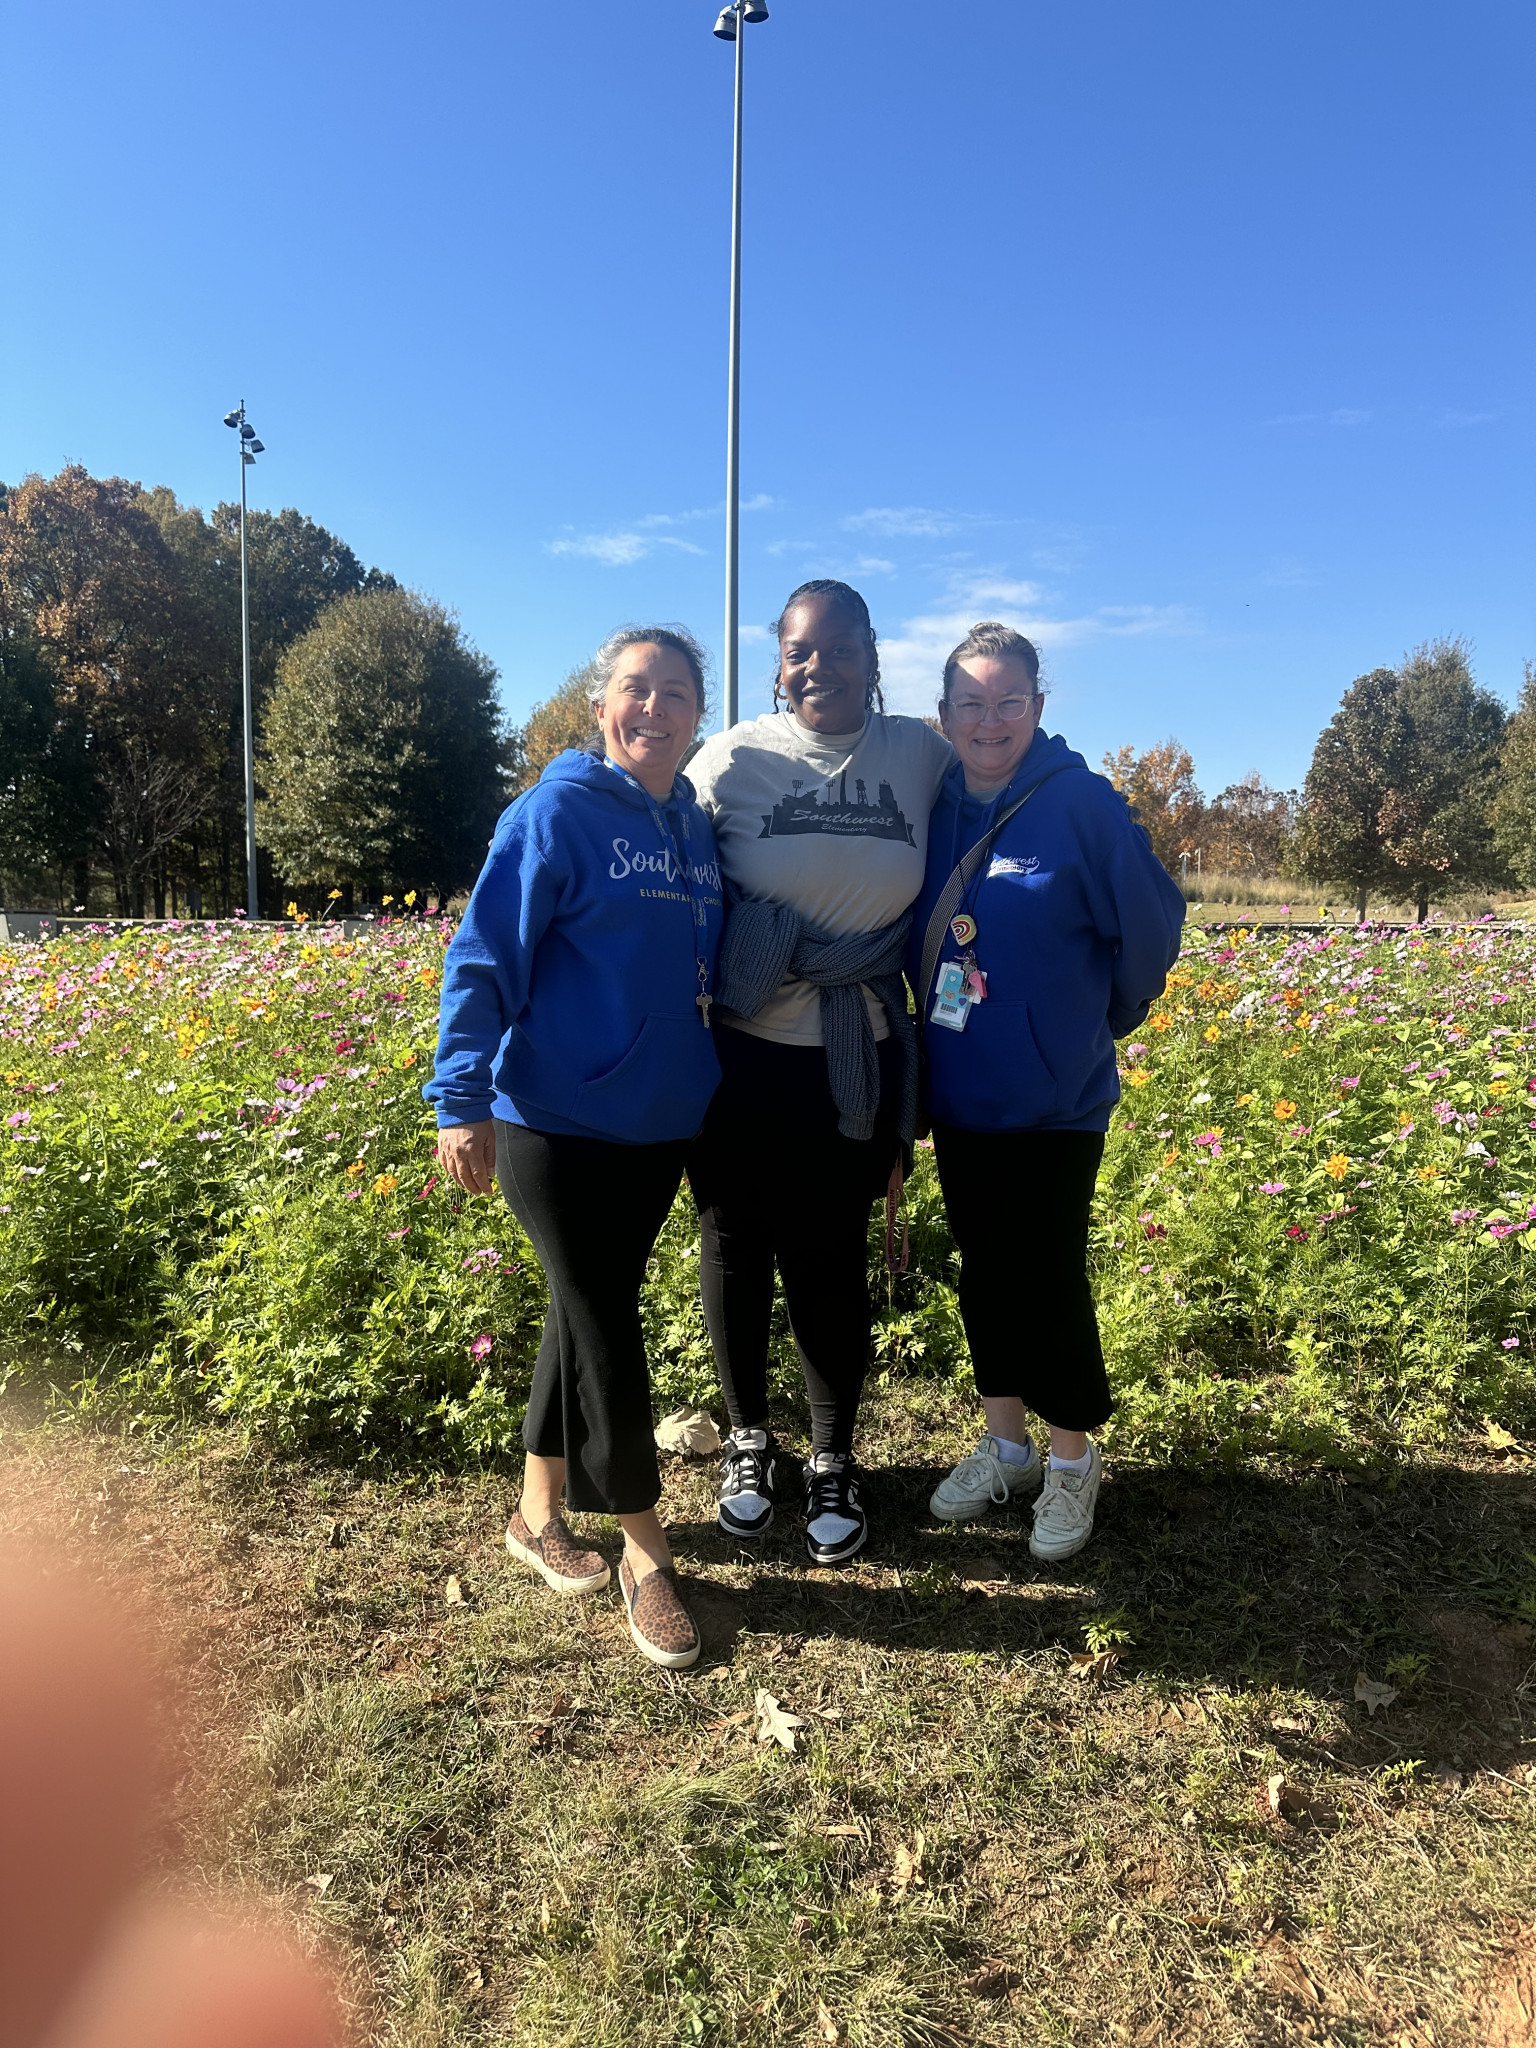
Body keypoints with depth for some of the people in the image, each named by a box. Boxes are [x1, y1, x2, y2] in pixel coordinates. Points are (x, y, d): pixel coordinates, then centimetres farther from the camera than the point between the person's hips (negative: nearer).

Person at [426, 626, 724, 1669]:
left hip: (663, 1126, 6)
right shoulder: (557, 814, -10)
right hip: (560, 1123, -6)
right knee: (607, 1335, 1)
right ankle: (647, 1553, 19)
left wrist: (717, 1082, 16)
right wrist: (463, 1100, -21)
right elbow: (482, 958, -14)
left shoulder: (699, 827, 9)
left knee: (590, 1316, 17)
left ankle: (540, 1511, 35)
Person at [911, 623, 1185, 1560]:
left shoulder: (1081, 802, -13)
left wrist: (1097, 1022, 3)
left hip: (1054, 1101, -5)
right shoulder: (937, 807, 1)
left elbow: (1152, 922, -7)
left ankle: (1073, 1464, 27)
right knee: (983, 1274, 15)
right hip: (956, 1096, 5)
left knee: (1049, 1282, 5)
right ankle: (1005, 1447, 34)